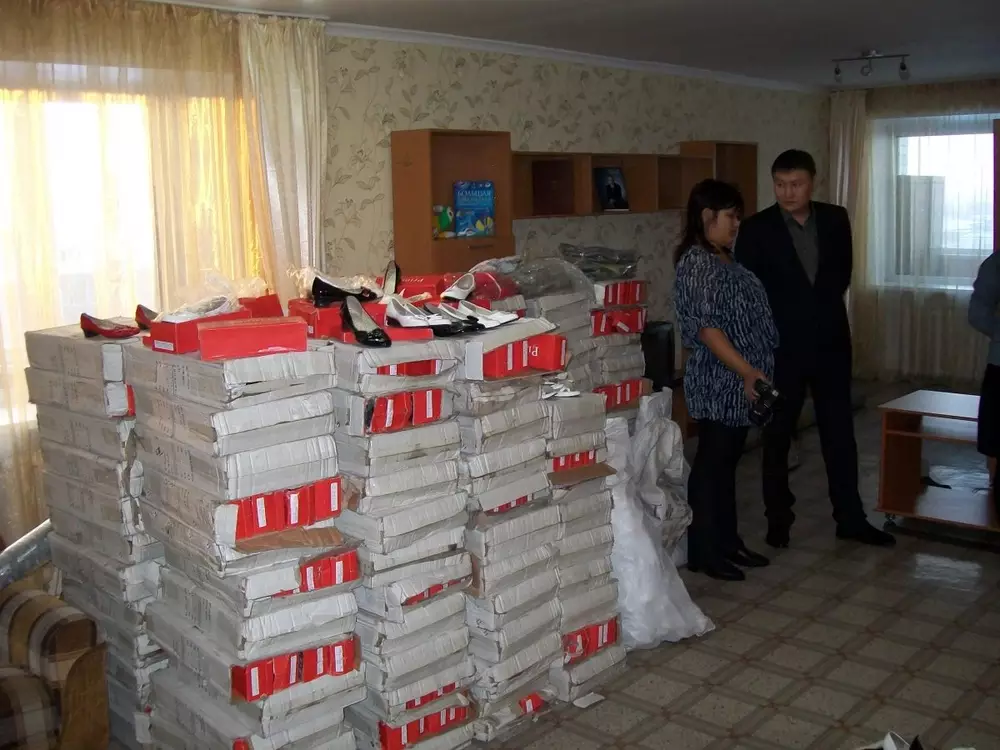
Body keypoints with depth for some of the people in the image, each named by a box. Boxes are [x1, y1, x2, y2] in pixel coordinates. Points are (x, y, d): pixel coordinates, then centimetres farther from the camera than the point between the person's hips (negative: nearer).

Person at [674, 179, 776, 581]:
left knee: (727, 461, 15)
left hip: (737, 382, 10)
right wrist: (746, 371, -26)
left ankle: (728, 542, 25)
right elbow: (707, 327, -23)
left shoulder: (724, 259, 14)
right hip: (718, 382, -10)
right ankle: (702, 551, 8)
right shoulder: (696, 264, -17)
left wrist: (753, 371, 19)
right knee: (711, 463, -2)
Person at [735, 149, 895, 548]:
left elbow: (842, 272, 13)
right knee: (778, 435, 7)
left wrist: (820, 305, 5)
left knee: (840, 433, 9)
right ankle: (778, 519, 19)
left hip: (830, 341, 3)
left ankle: (850, 518, 19)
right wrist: (785, 316, -3)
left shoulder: (835, 219, 3)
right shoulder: (756, 229, -7)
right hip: (781, 346, -3)